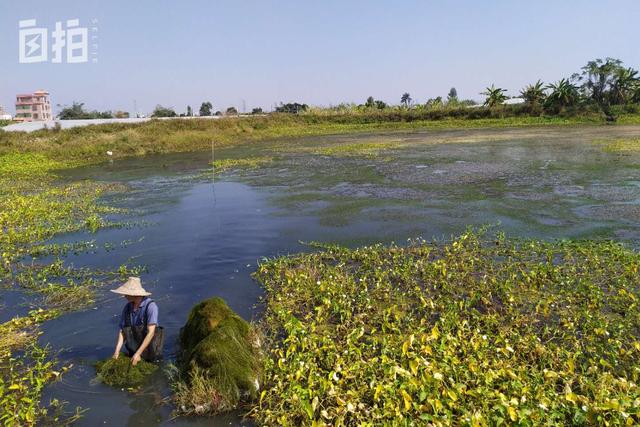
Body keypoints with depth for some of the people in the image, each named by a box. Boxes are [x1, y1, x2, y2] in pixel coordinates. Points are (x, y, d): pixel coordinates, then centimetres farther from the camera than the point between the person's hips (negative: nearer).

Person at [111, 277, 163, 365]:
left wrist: (138, 354, -25)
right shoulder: (127, 307, -4)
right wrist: (117, 351, -16)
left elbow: (151, 333, -23)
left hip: (150, 347, -5)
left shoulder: (150, 306, -21)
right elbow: (122, 331, -4)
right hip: (134, 348, 5)